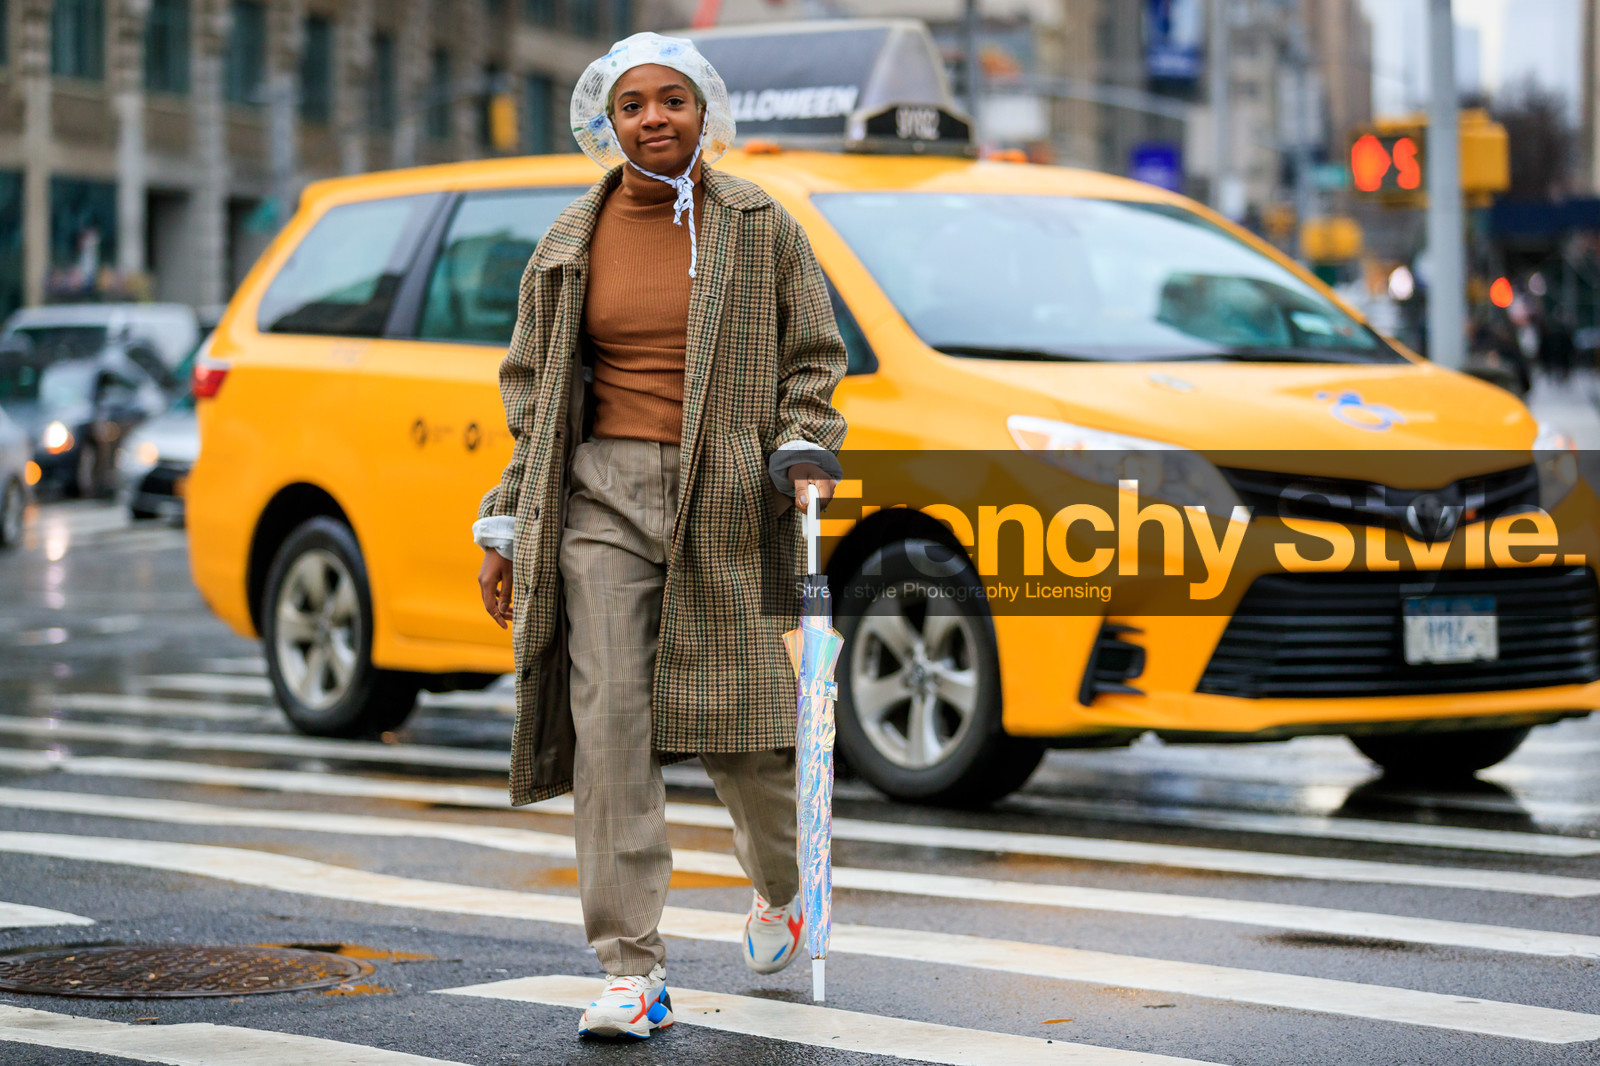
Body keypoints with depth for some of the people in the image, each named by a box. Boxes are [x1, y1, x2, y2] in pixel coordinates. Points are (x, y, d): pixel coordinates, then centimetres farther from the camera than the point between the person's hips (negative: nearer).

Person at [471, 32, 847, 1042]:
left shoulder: (762, 227, 4)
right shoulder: (573, 242, 10)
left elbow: (811, 358, 8)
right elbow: (534, 390, 14)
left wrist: (803, 452, -10)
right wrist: (509, 528, 11)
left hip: (726, 503, -1)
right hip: (602, 493, 1)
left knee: (738, 719, 4)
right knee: (610, 722, -9)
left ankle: (779, 889, 37)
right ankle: (633, 972, -7)